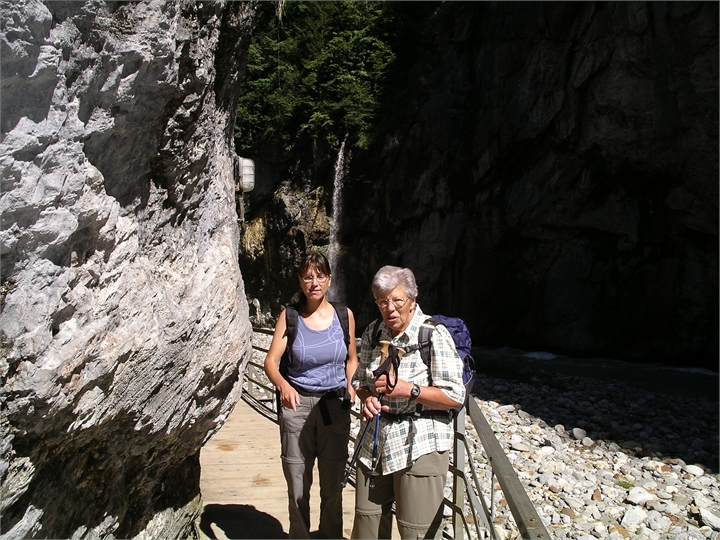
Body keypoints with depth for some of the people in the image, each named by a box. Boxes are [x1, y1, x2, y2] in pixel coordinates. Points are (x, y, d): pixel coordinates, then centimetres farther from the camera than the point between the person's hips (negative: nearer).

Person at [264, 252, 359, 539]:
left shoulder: (343, 315, 1)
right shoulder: (290, 315, -3)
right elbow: (271, 361, -8)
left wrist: (350, 385, -4)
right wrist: (283, 386, -28)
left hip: (335, 406, 1)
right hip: (297, 405, -1)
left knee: (332, 487, 10)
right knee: (298, 490, 8)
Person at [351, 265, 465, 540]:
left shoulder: (434, 334, -14)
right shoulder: (373, 332, 4)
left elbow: (455, 397, -15)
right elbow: (360, 380, 15)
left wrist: (408, 389, -25)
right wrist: (367, 398, -7)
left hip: (419, 445, -5)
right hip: (376, 442, 6)